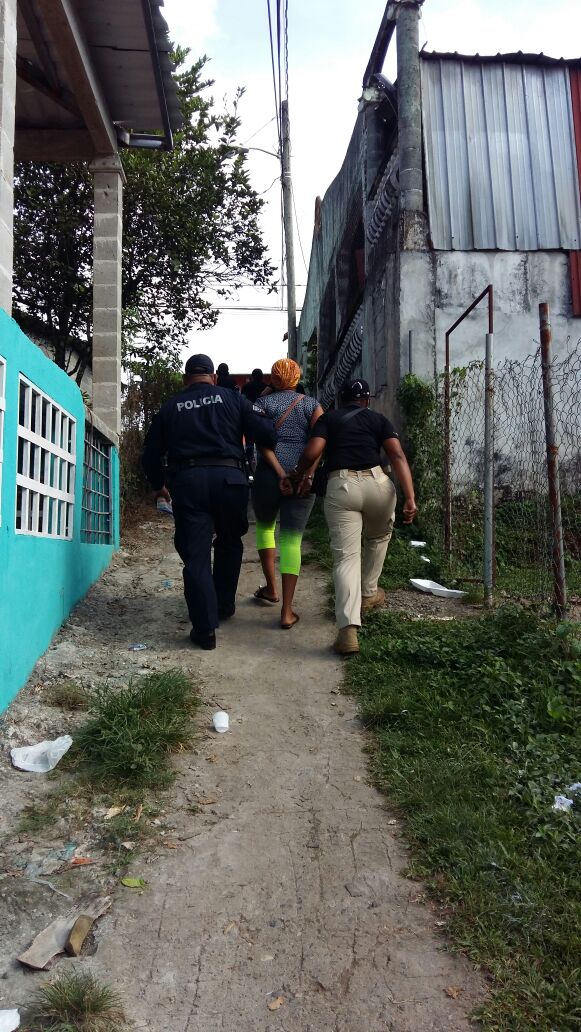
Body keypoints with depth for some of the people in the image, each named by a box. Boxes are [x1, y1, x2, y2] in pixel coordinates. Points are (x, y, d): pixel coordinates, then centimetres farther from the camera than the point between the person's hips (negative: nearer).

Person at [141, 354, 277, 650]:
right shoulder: (232, 398, 9)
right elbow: (265, 433, -1)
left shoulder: (171, 406, 14)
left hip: (186, 481, 0)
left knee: (196, 556, 2)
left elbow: (151, 454, 17)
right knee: (229, 543, 23)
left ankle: (205, 628, 0)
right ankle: (224, 606, 31)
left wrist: (158, 485, 33)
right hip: (229, 478, 0)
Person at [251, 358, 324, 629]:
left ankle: (271, 589, 29)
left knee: (265, 526, 25)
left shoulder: (263, 403, 9)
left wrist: (281, 474, -12)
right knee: (292, 540, 3)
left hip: (269, 474, 0)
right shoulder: (311, 404, 12)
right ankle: (287, 611, -2)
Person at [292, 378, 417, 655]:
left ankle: (348, 629, -19)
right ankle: (368, 594, 42)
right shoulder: (378, 419, 18)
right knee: (379, 538, 31)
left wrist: (300, 476, 20)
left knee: (345, 557, -3)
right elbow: (398, 456, 2)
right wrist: (410, 497, -6)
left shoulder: (328, 418, 18)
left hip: (340, 487, -1)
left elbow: (311, 453, 1)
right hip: (376, 484, 1)